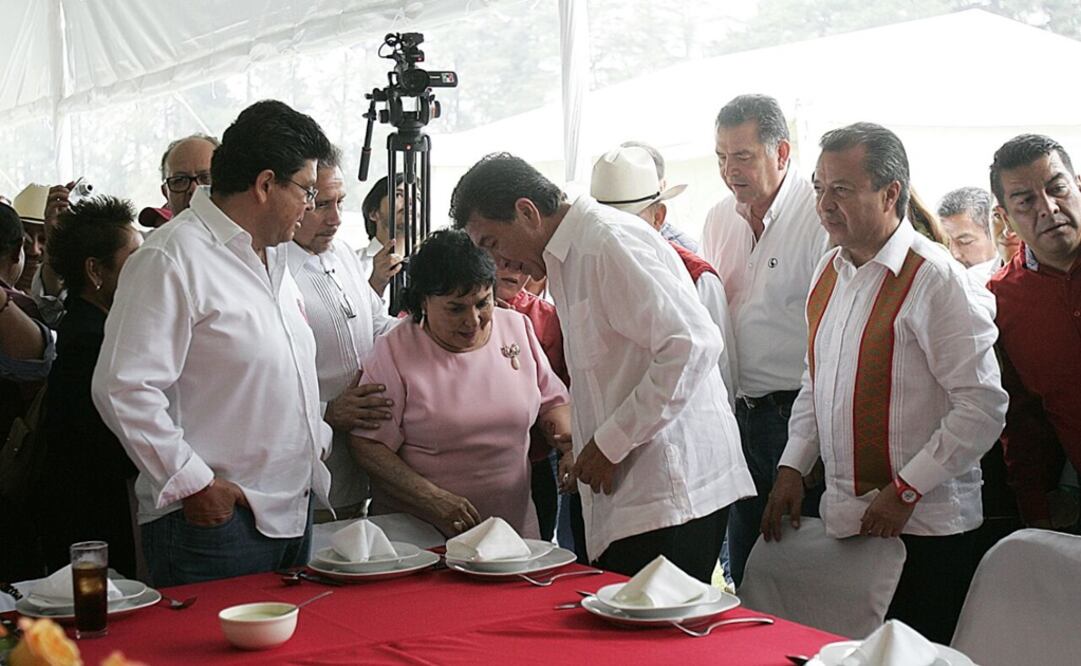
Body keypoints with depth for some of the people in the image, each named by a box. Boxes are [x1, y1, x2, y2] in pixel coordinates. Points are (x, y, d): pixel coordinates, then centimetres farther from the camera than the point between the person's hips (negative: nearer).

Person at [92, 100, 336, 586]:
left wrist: (317, 442, 14)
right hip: (216, 516, -9)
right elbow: (124, 389, -21)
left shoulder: (271, 257, 16)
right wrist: (193, 485, -18)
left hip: (293, 511, 9)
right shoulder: (171, 259, -14)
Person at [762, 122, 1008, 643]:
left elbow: (983, 405, -17)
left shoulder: (936, 279, -14)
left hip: (921, 528, -7)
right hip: (845, 520, 7)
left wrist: (905, 490, -17)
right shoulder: (830, 272, 10)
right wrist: (792, 468, 12)